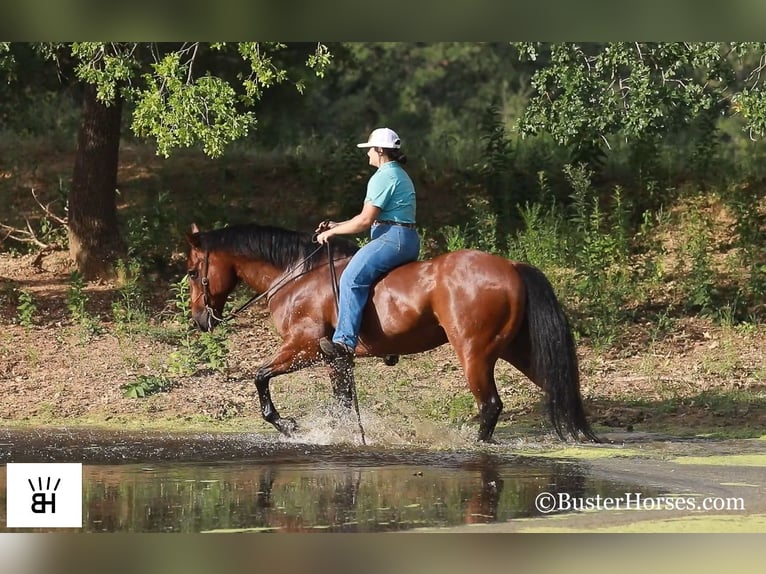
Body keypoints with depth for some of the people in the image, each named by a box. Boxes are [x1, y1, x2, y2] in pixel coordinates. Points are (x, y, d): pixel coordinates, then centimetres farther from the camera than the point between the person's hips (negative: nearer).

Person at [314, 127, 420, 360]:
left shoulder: (383, 177, -9)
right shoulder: (399, 175, 23)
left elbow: (365, 221, -15)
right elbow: (370, 218, 24)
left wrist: (332, 232, -5)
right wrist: (337, 225, 21)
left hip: (392, 238, -11)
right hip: (408, 241, 11)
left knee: (352, 278, -23)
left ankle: (344, 342, -37)